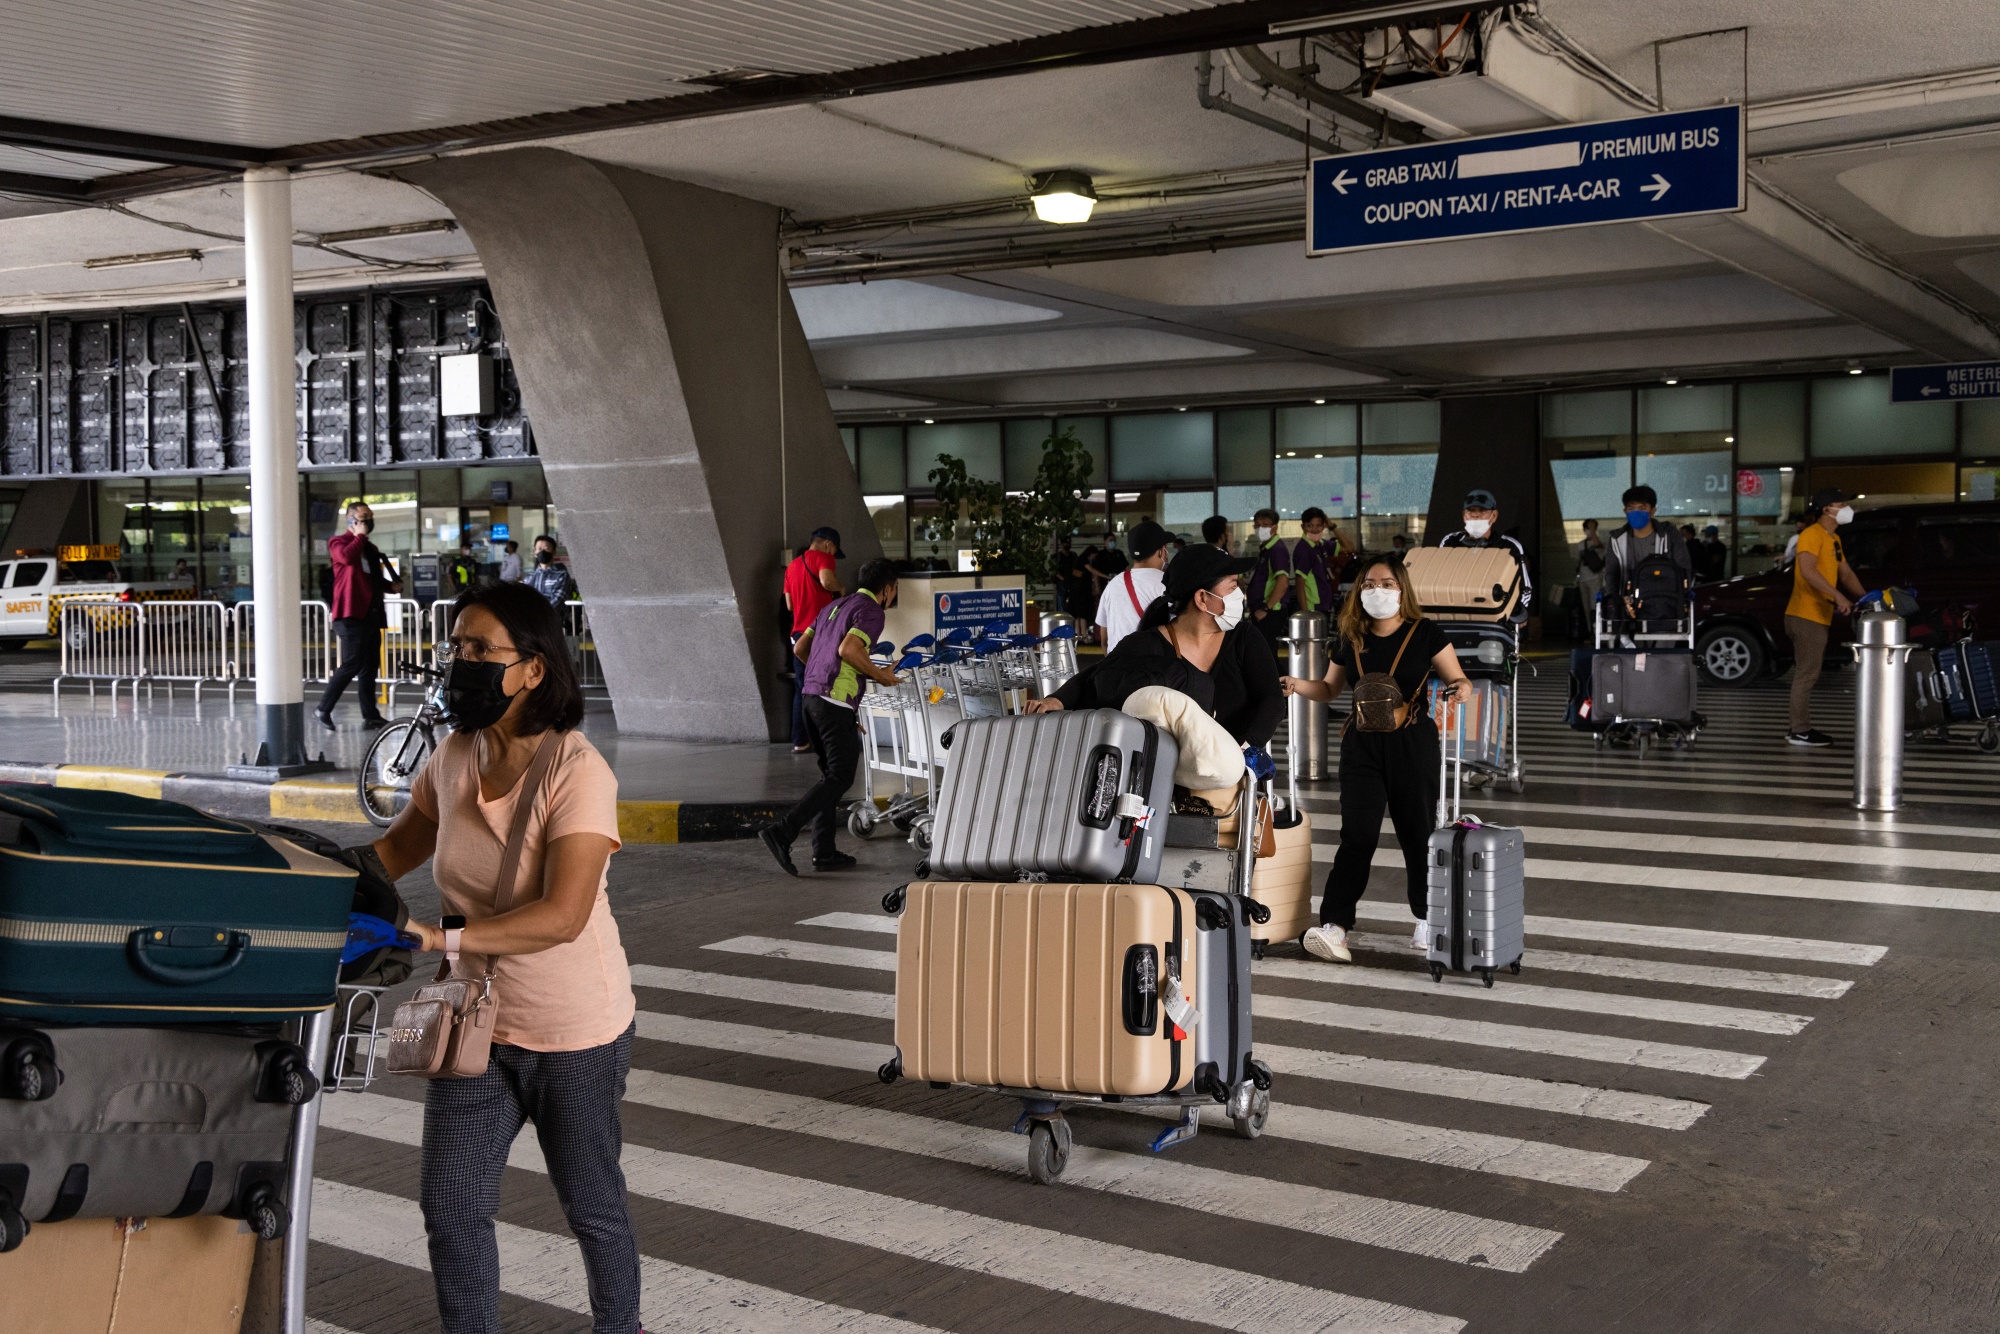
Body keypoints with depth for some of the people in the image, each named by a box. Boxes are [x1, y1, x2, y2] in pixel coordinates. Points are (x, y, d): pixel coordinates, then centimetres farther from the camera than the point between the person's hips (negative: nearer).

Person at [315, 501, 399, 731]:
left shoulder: (371, 548, 23)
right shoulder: (338, 542, 0)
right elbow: (347, 557, -24)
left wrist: (391, 586, 13)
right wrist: (360, 536, -10)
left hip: (371, 614, 8)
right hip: (350, 613, -8)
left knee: (369, 667, 7)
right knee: (351, 664, -13)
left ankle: (370, 715, 9)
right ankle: (323, 709, -3)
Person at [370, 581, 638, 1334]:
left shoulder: (577, 773, -22)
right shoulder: (455, 758, -3)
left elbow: (561, 917, -32)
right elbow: (398, 849, 17)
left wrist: (441, 939, -38)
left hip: (575, 1031, -5)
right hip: (476, 1020, 5)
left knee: (590, 1204, 13)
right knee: (449, 1203, 5)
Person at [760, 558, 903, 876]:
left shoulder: (834, 606, 21)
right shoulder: (871, 611, -6)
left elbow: (800, 648, 21)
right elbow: (848, 649, -22)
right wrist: (880, 675, -9)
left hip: (812, 696, 9)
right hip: (836, 702, -9)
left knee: (832, 774, 14)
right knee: (840, 777, -5)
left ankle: (824, 852, 14)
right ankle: (782, 831, -16)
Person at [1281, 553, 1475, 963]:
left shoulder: (1424, 633, -4)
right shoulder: (1349, 640, 4)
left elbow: (1457, 679, -2)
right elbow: (1330, 689, 15)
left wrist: (1462, 688, -25)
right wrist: (1299, 685, -4)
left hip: (1412, 745, -1)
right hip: (1362, 745, 1)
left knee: (1418, 833, 7)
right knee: (1358, 834, -7)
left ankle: (1427, 920, 26)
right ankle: (1333, 925, -9)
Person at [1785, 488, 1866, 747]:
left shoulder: (1833, 538, 19)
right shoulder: (1812, 534, -12)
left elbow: (1846, 573, 25)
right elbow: (1808, 571, -25)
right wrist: (1838, 596, -29)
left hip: (1819, 617, 10)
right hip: (1806, 616, -10)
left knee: (1808, 674, 13)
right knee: (1806, 674, -9)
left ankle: (1800, 727, 19)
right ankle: (1800, 732, -7)